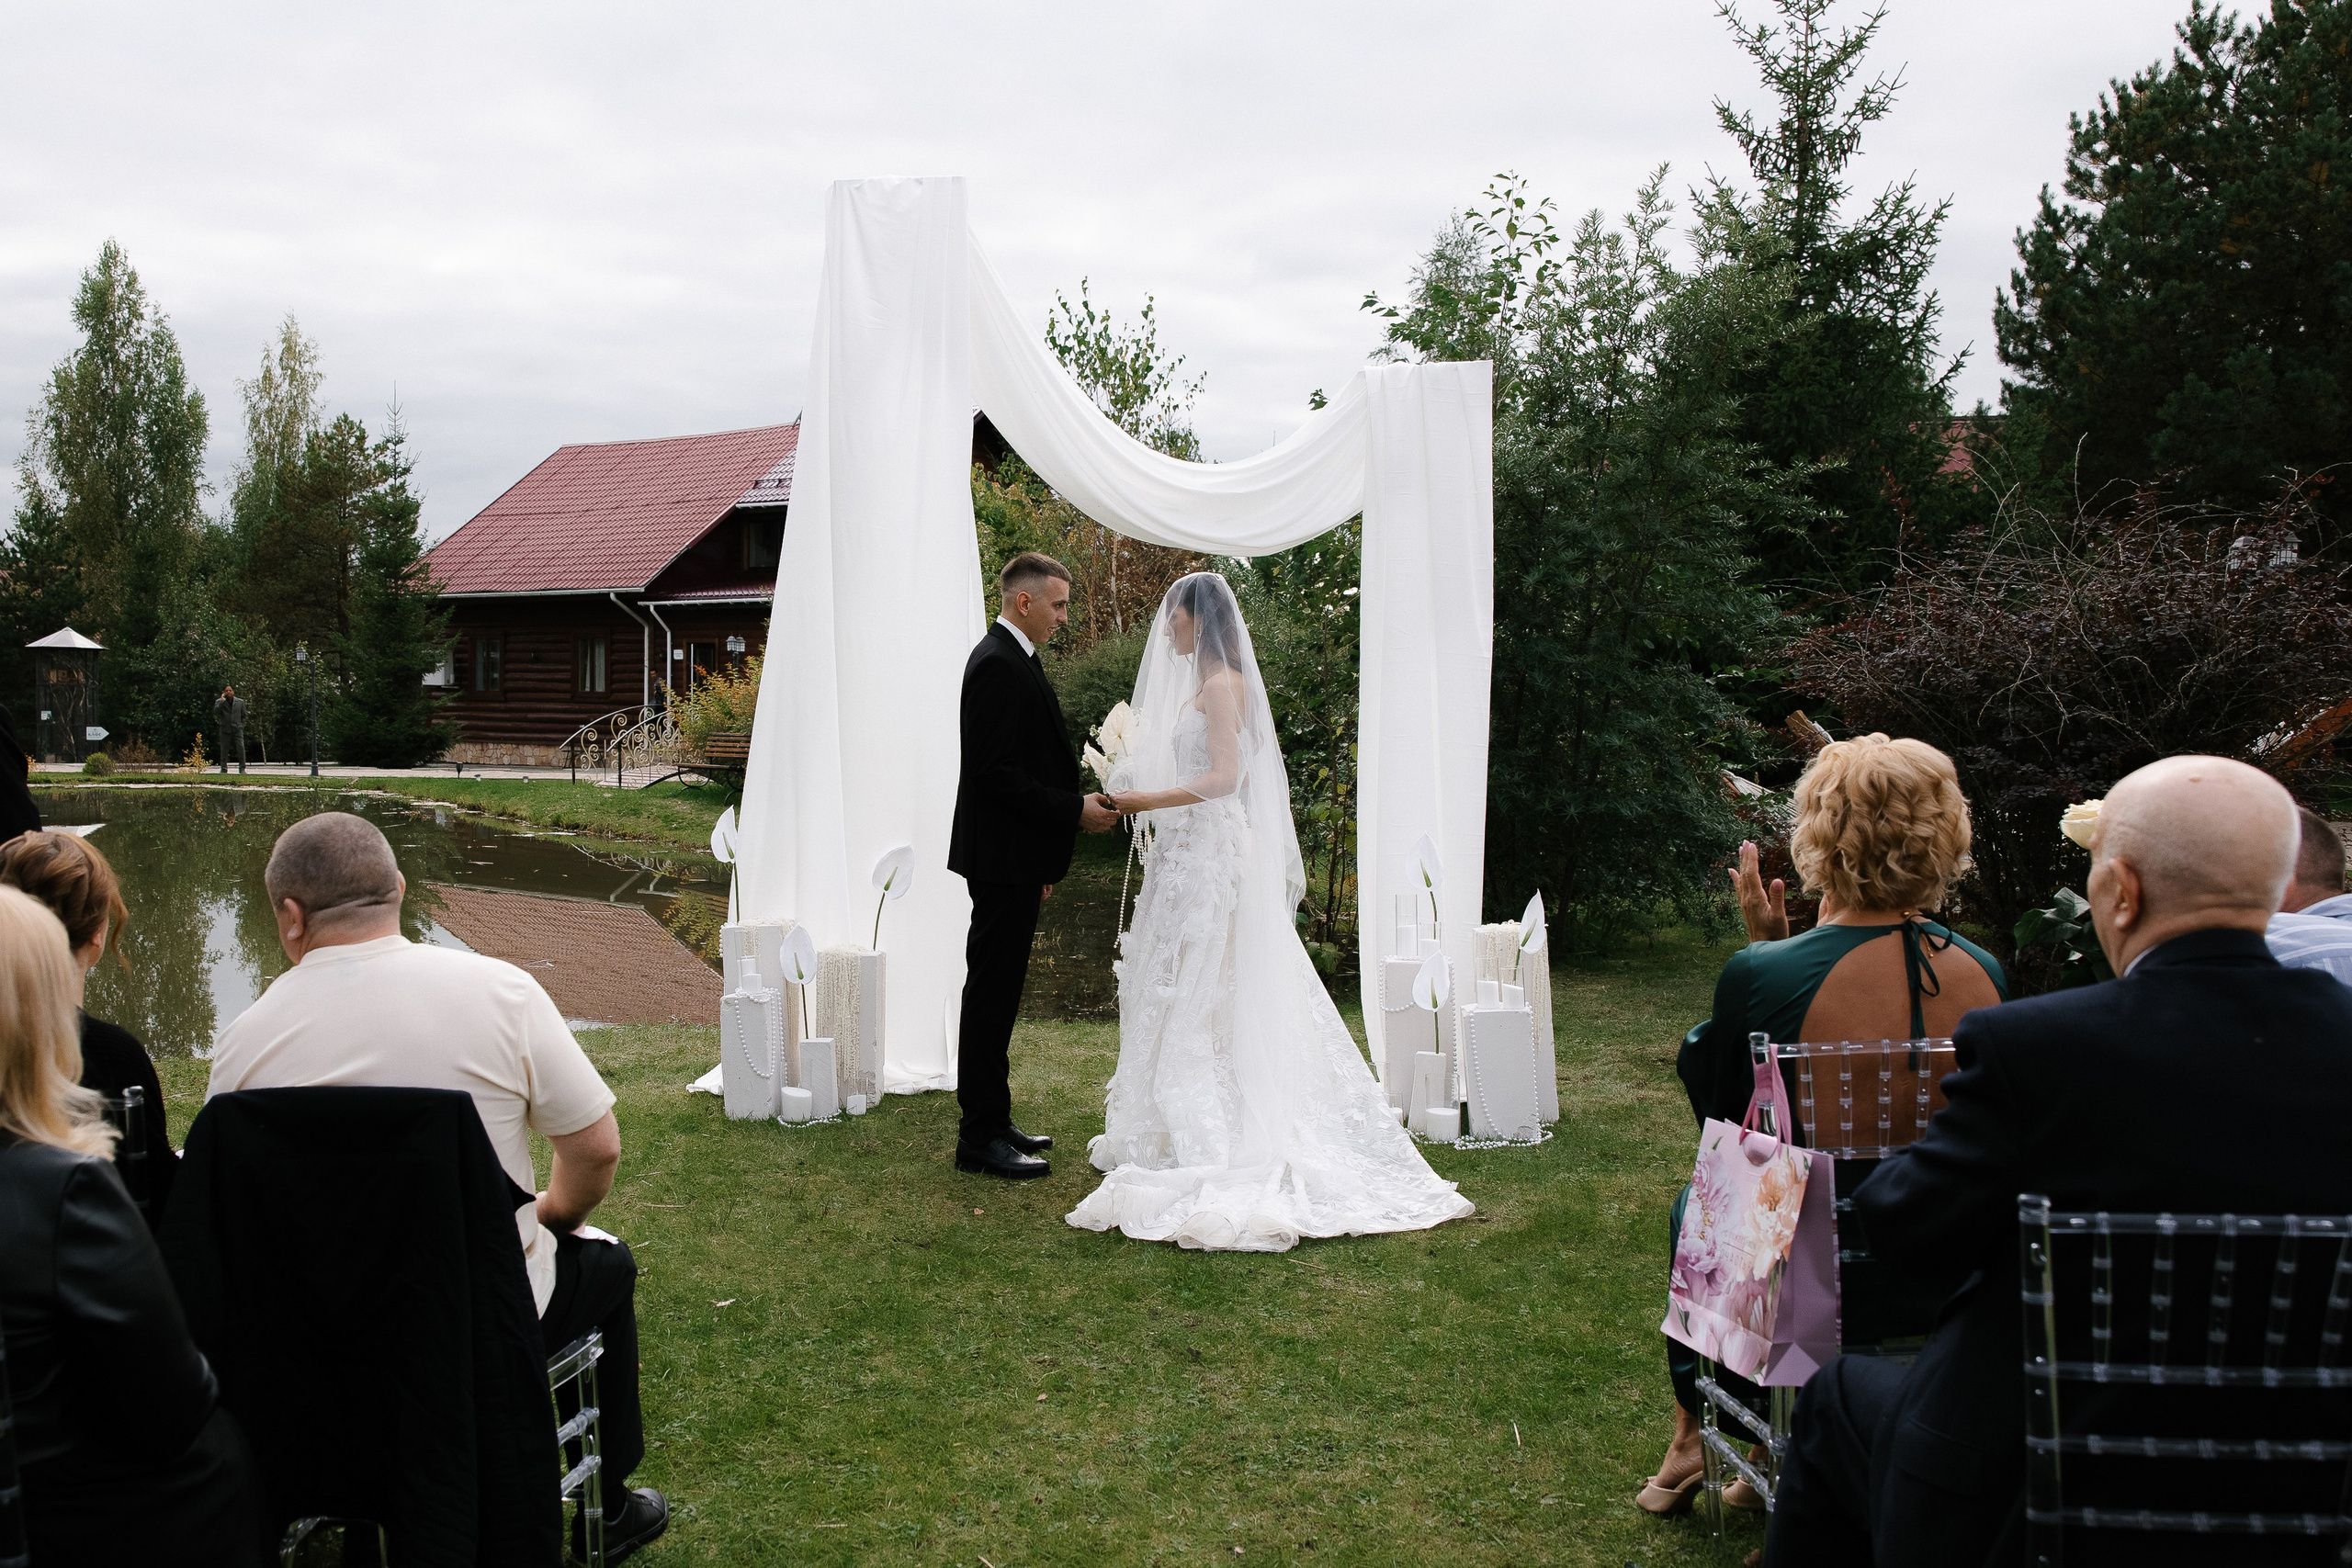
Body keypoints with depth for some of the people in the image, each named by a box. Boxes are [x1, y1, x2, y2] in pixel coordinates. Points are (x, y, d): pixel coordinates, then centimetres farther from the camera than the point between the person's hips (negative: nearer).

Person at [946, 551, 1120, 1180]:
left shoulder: (1010, 660, 16)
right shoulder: (999, 665, -16)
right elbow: (995, 773, -23)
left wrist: (1042, 860, 21)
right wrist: (1074, 811, -19)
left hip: (1013, 857, 11)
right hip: (1003, 859, -11)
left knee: (996, 992, 14)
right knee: (992, 993, -4)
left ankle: (991, 1122, 23)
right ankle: (981, 1138, 2)